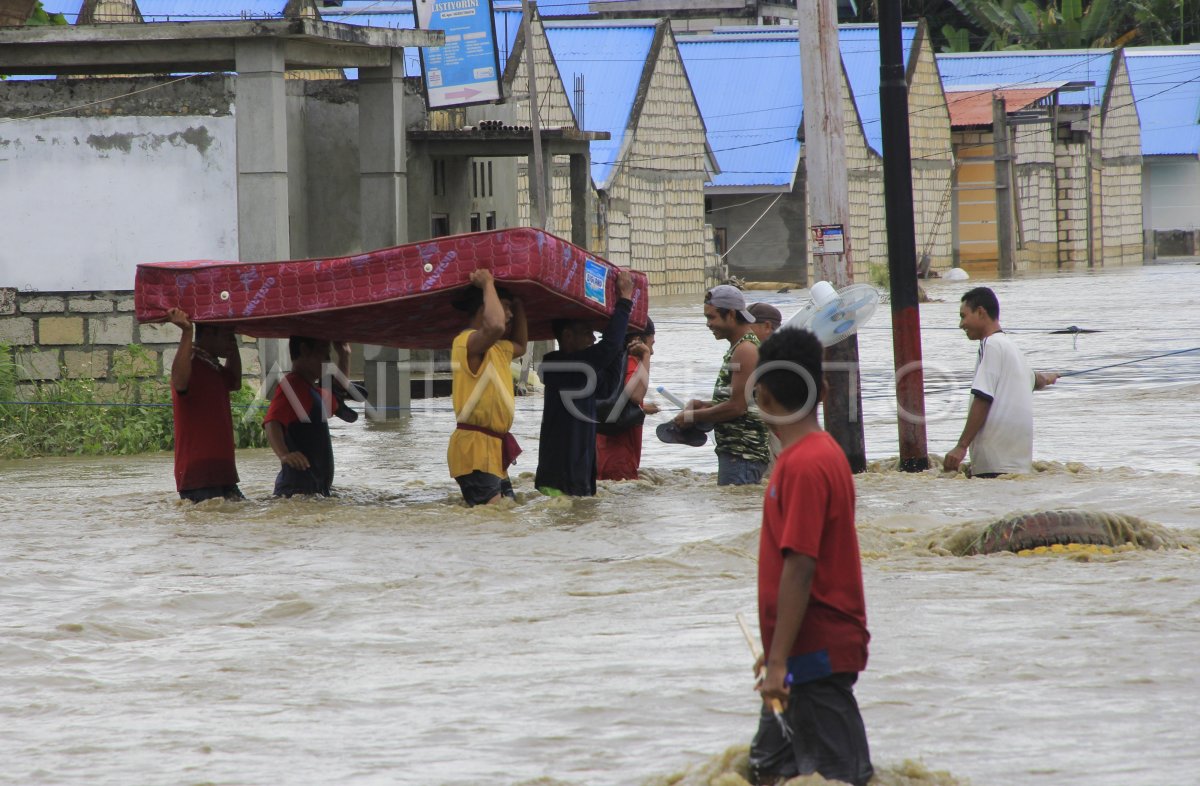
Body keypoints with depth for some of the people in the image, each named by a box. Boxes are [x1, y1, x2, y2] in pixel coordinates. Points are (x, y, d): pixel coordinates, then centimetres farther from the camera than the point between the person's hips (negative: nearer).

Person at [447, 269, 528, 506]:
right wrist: (487, 285, -21)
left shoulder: (495, 348, 21)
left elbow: (520, 346, 42)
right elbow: (495, 326, -35)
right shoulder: (468, 340, -12)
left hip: (494, 448, 10)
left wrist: (519, 306, 31)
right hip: (474, 446, -10)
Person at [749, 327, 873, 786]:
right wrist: (776, 652, 24)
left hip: (815, 657, -10)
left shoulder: (804, 465, -18)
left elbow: (800, 569, -23)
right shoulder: (822, 452, 12)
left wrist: (779, 661, -23)